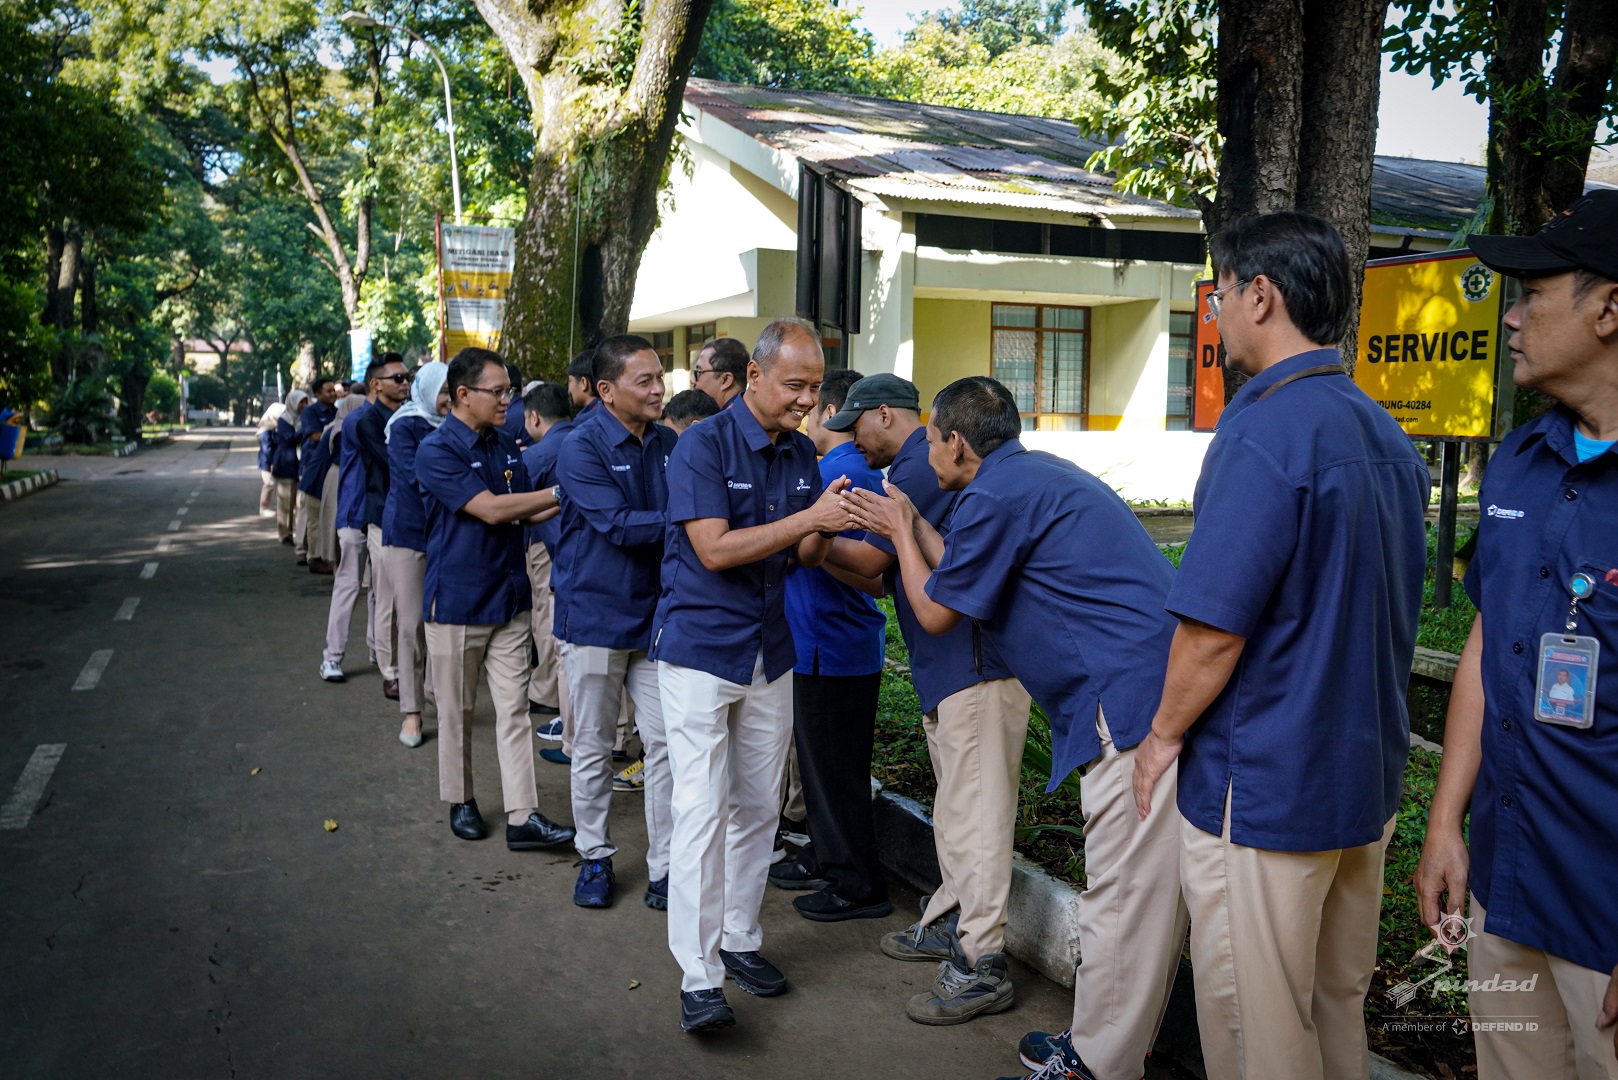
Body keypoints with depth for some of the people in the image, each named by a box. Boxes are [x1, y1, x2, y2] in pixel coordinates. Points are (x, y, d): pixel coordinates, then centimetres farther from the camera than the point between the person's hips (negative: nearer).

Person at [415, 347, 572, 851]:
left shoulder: (505, 446, 6)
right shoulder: (436, 451, -14)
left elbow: (524, 514, 13)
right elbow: (491, 510, -22)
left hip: (509, 598, 5)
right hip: (457, 602, -5)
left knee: (514, 709, 3)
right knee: (457, 711, 10)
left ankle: (523, 817, 5)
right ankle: (460, 801, 28)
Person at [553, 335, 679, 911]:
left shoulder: (668, 443, 4)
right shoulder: (582, 448, -12)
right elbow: (617, 524, -22)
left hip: (657, 615, 4)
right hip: (597, 616, -4)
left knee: (666, 742, 4)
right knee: (593, 747, 10)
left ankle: (663, 867, 14)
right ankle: (595, 858, 26)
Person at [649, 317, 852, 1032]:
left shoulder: (803, 454, 5)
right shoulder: (703, 445, -14)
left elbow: (803, 558, 8)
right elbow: (715, 549, -22)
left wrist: (827, 532, -15)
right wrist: (808, 517, -25)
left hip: (770, 654, 7)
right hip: (700, 650, -6)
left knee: (757, 808, 13)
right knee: (702, 811, -7)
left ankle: (739, 938, 28)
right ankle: (699, 976, 0)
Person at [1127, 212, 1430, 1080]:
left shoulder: (1265, 429, -20)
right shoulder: (1386, 435, 10)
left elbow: (1214, 625, -22)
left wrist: (1164, 732, -7)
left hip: (1265, 788, -9)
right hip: (1365, 779, 9)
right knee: (1338, 1009, 21)